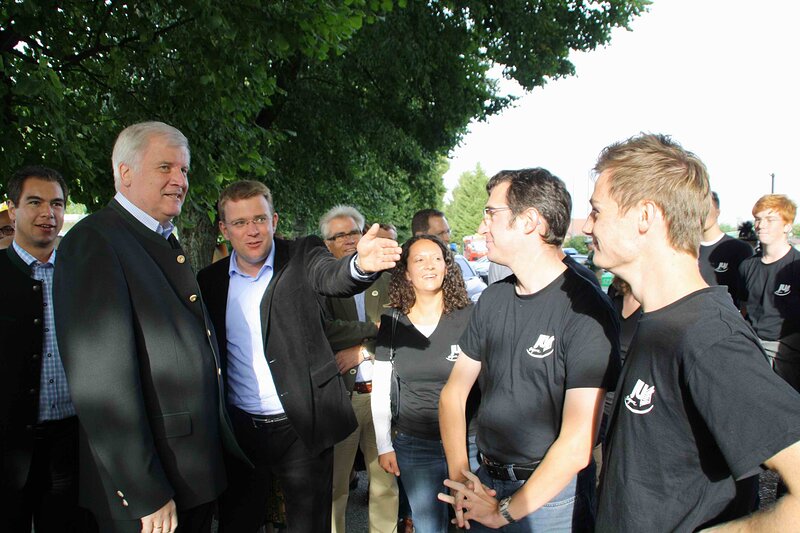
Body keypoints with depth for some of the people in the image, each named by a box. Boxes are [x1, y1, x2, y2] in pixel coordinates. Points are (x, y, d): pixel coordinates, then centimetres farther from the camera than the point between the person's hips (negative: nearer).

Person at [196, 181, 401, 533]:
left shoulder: (303, 257, -5)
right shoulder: (210, 281, 2)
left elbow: (334, 277, -26)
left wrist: (361, 264, -49)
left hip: (300, 426, -2)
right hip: (238, 429, 3)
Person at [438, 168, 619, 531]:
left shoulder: (585, 310, -20)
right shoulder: (492, 299, 1)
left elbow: (577, 446, -21)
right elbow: (454, 391, 5)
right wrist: (460, 477, -7)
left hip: (552, 493, -6)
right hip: (486, 484, 6)